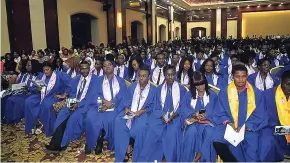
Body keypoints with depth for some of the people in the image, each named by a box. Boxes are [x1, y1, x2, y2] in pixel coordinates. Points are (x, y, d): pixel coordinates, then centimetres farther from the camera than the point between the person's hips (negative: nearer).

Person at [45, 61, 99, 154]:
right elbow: (72, 93, 14)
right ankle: (56, 143, -21)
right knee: (62, 114, -20)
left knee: (74, 117, -29)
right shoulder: (76, 79, 15)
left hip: (88, 104, -5)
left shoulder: (95, 79, -4)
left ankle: (62, 144, -18)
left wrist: (78, 104, -23)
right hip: (74, 103, 5)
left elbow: (91, 96, -13)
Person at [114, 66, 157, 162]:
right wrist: (126, 108, -11)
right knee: (118, 121, -25)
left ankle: (136, 157, -14)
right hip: (129, 112, 4)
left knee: (139, 127, -33)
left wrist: (142, 111, -17)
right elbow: (126, 100, 11)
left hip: (144, 113, -3)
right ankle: (126, 149, -16)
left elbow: (153, 106, -2)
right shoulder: (132, 86, 14)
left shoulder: (153, 89, 3)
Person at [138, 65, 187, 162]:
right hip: (161, 116, 1)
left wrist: (174, 114, -15)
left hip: (175, 116, -1)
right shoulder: (159, 89, 15)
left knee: (173, 132, -32)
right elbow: (157, 107, 6)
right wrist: (163, 115, -15)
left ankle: (171, 159, -15)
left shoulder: (182, 89, 10)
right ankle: (147, 159, -18)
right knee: (152, 128, -27)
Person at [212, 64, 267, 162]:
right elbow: (219, 113, 4)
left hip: (249, 129, 0)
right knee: (217, 142, -28)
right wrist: (227, 122, -16)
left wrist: (247, 126, -14)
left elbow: (259, 116, 2)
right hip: (229, 127, 0)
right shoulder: (224, 93, 3)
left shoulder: (257, 94, 3)